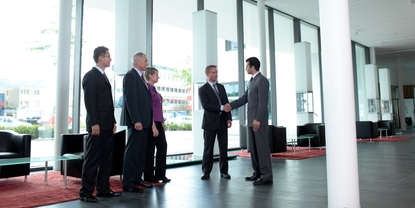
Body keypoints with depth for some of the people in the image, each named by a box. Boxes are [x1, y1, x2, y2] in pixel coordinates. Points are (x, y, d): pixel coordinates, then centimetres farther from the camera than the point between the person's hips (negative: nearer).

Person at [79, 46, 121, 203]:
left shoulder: (104, 76, 19)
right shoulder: (90, 76, -7)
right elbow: (89, 101, -15)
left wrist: (113, 121, 14)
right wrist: (94, 123, -20)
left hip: (107, 125, 9)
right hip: (97, 125, -9)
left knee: (106, 158, 10)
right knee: (92, 158, -4)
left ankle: (103, 188, 18)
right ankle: (86, 192, 4)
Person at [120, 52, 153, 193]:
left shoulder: (140, 77, 18)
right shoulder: (130, 76, -10)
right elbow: (130, 99, -18)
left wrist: (147, 120, 13)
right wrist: (136, 120, -23)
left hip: (144, 121, 9)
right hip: (137, 121, -9)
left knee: (141, 152, 13)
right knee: (132, 152, -5)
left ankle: (137, 178, 22)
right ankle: (128, 183, 1)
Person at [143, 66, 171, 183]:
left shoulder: (154, 89, 15)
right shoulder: (147, 88, -12)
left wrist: (162, 123, 16)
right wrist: (153, 126, -20)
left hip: (158, 122, 9)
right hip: (152, 123, -9)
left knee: (163, 147, 9)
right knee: (150, 150, 1)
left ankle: (160, 175, 18)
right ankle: (149, 177, 12)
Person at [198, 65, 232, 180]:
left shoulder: (221, 87, 14)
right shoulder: (203, 89, -2)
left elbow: (226, 103, 10)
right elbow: (206, 105, -15)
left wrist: (229, 118, 1)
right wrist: (221, 107, -17)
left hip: (222, 121, 4)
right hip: (210, 122, -4)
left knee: (223, 147, 6)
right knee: (208, 148, 2)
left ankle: (224, 171, 15)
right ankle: (206, 171, 12)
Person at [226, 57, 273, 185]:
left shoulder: (262, 80, -11)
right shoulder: (252, 81, 18)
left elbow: (263, 102, -18)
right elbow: (245, 98, 19)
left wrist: (258, 119, -22)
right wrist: (230, 106, 10)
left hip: (259, 120, -9)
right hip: (252, 120, 9)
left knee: (262, 146, -8)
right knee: (253, 147, 10)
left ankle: (267, 176, -3)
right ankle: (258, 173, 17)